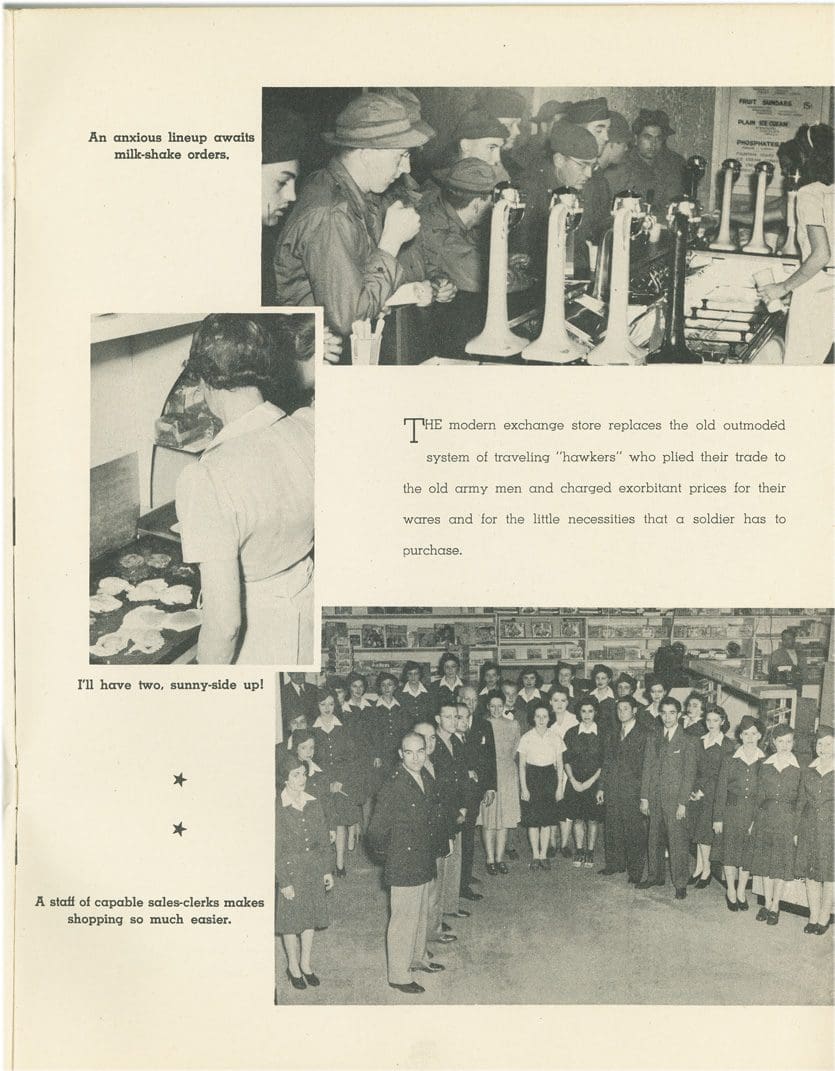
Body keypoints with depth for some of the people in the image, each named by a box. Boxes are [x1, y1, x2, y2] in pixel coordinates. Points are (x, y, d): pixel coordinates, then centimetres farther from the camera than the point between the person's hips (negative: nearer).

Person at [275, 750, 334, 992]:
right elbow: (275, 850, -13)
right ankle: (293, 967, 27)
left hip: (314, 870, 5)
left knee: (310, 917, 15)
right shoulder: (278, 808, -16)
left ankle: (306, 963, 31)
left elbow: (324, 840, 7)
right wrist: (284, 881, -13)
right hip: (290, 871, -4)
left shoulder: (313, 804, -1)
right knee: (291, 921, 9)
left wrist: (327, 870, 6)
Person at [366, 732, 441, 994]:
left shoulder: (422, 780, 4)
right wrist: (389, 858, -7)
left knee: (421, 914, 23)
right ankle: (399, 975, 16)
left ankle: (418, 958, 41)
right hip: (404, 867, -8)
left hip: (423, 864, 8)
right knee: (403, 919, 2)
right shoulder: (393, 788, -24)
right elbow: (376, 832, -21)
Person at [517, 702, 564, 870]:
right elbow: (522, 765, 0)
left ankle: (543, 855, 14)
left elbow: (559, 764, 6)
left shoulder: (555, 738, 2)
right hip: (531, 778, -1)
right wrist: (523, 787, -5)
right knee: (533, 820, 0)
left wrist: (559, 787, 2)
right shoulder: (526, 738, -3)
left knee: (547, 820, 3)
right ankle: (535, 856, 10)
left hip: (549, 777, 1)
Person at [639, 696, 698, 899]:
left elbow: (689, 774, -6)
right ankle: (655, 876, 27)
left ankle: (680, 884, 8)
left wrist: (683, 803, -11)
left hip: (675, 799, -5)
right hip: (655, 798, 5)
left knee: (678, 842, -2)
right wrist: (644, 797, 6)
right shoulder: (654, 738, 10)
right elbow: (647, 768, 11)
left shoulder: (688, 741, -4)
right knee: (654, 839, 12)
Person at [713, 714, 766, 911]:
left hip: (755, 813, 0)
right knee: (729, 851, 5)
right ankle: (730, 891, 23)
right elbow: (721, 791, 2)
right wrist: (717, 818, -1)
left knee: (748, 852, 7)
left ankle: (741, 892, 23)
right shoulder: (730, 761, 0)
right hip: (732, 811, 0)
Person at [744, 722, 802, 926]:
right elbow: (759, 795, 9)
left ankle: (775, 906, 15)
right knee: (765, 862, 8)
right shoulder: (766, 765, 5)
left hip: (787, 819, -2)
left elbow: (801, 800, -2)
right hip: (765, 817, 3)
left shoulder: (799, 767, -3)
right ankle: (767, 903, 20)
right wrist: (754, 820, 6)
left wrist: (797, 829, -5)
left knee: (781, 864, 3)